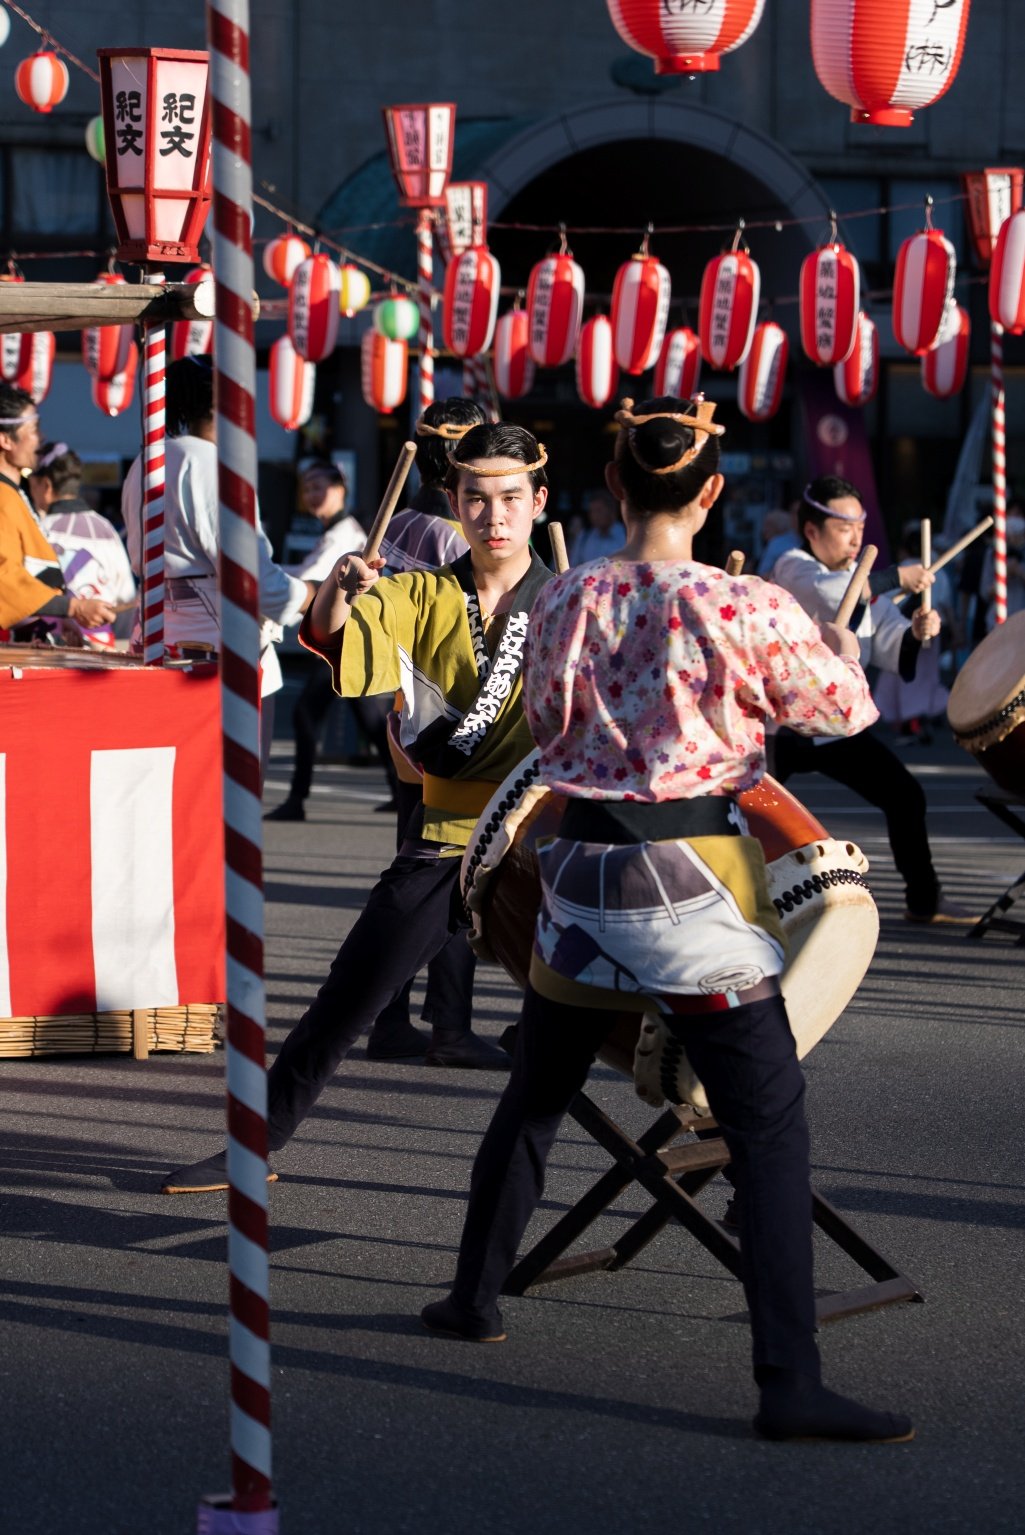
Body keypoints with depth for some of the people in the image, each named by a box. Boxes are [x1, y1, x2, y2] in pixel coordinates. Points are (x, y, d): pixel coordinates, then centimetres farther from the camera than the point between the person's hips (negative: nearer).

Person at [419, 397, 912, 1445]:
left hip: (582, 870, 5)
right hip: (693, 883, -5)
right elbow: (841, 708, 3)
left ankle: (474, 1299, 38)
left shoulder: (563, 603, 1)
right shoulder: (747, 611, -12)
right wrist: (836, 638, 21)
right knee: (769, 1126, -2)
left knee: (535, 1097, 23)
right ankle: (790, 1384, -9)